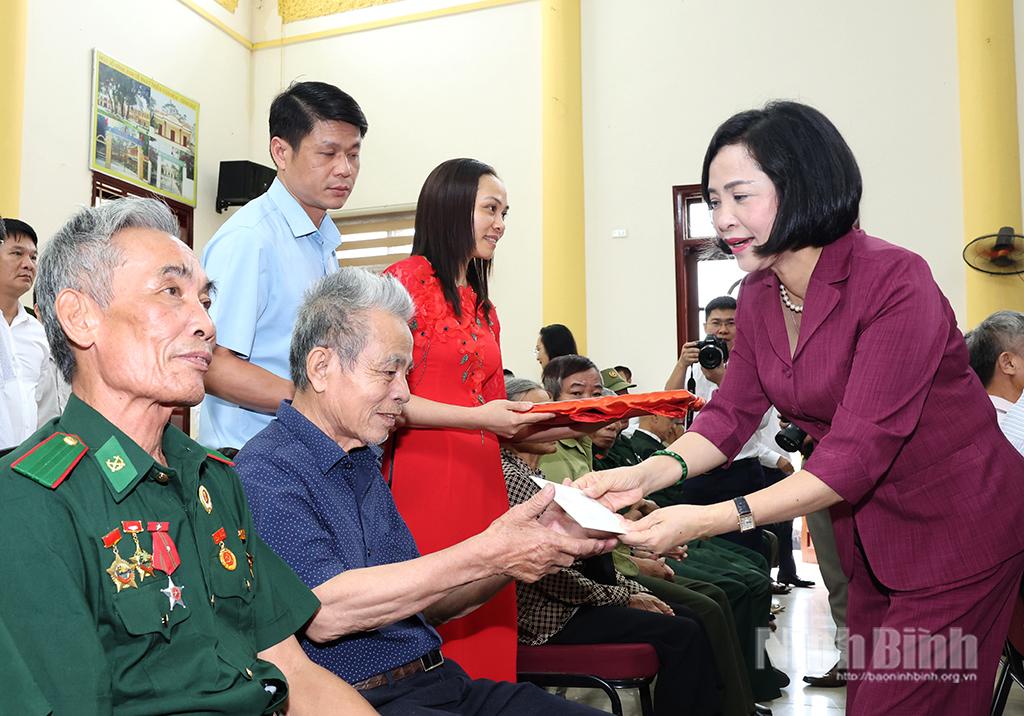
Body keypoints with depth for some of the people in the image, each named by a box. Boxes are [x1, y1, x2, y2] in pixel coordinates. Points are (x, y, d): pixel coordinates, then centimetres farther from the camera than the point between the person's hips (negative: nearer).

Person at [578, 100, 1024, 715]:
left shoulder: (895, 281, -26)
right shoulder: (759, 296, -3)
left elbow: (858, 452, -30)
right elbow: (732, 413, -3)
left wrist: (711, 520, -37)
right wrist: (648, 474, -22)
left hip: (957, 527, -6)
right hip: (868, 532, 7)